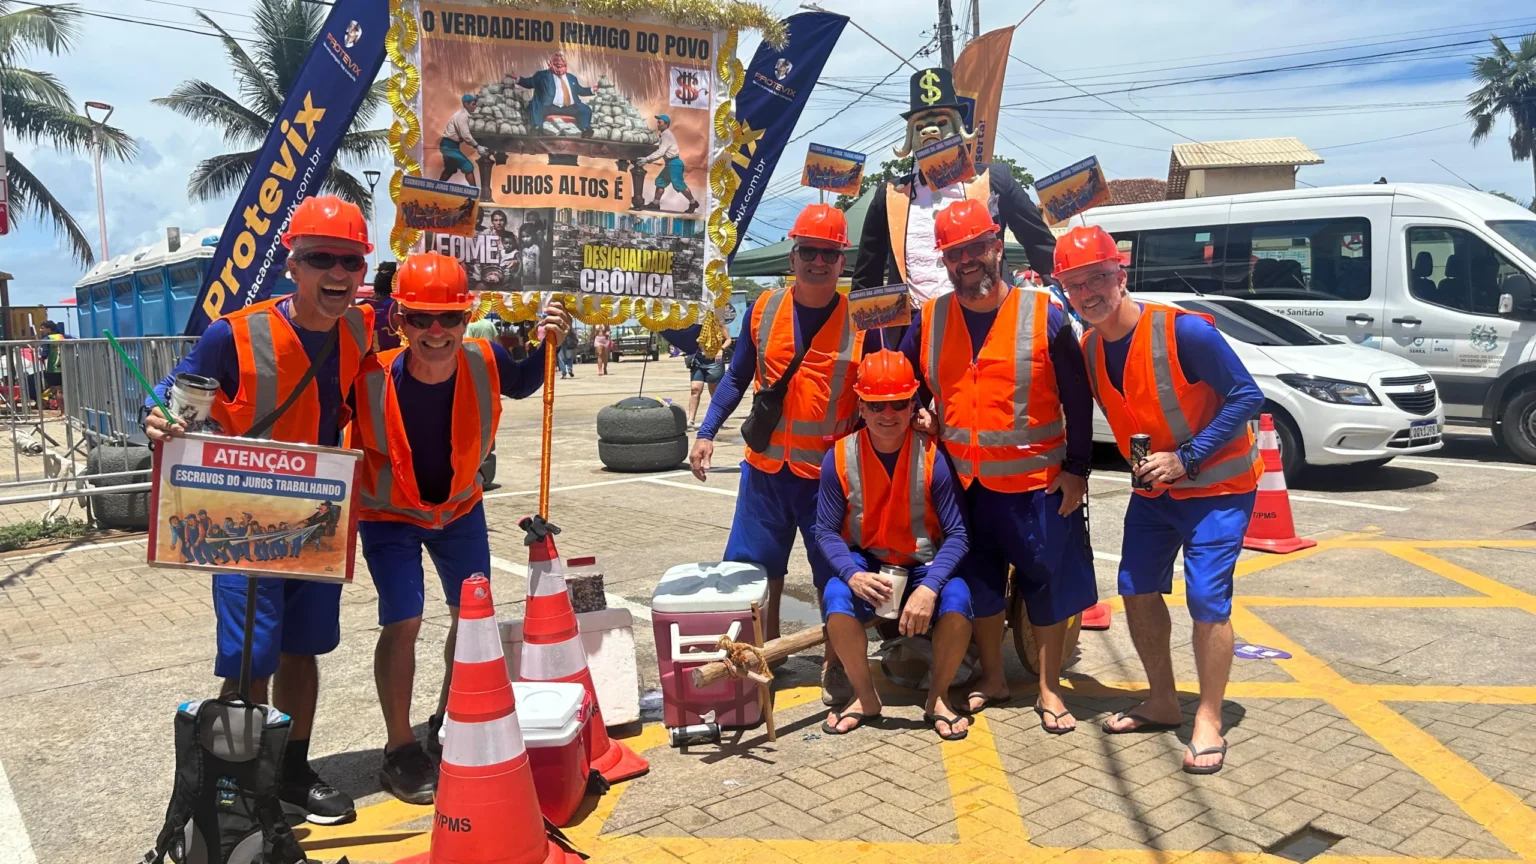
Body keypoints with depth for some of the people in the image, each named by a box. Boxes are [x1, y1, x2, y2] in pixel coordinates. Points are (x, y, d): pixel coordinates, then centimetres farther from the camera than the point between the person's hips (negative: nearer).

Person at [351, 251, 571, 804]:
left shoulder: (484, 361, -23)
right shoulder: (371, 377, -32)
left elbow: (521, 385, 0)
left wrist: (548, 343, -14)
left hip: (459, 506, 4)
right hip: (389, 514, -4)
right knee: (402, 622, -11)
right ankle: (400, 751, 9)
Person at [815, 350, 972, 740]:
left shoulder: (932, 458, -15)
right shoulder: (839, 458, -12)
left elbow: (956, 534, -14)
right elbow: (826, 531, -8)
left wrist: (929, 587, -30)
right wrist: (852, 574, -28)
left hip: (923, 566, 0)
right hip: (865, 564, 1)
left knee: (957, 600, -30)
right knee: (836, 597, -31)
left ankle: (938, 697, -1)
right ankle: (865, 697, -3)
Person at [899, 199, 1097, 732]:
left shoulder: (1043, 315, -8)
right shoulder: (930, 319, 1)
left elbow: (1077, 399, -4)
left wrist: (1077, 468, -7)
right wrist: (919, 412, -2)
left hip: (1039, 482, -3)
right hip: (966, 482, 3)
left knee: (1049, 586, 6)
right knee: (979, 585, 15)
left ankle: (1049, 691, 22)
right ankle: (992, 680, 32)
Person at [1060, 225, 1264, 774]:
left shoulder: (1184, 331, -24)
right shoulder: (1088, 349, -4)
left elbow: (1247, 397, -21)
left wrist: (1187, 458, -25)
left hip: (1217, 486, -6)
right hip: (1153, 489, 7)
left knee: (1207, 597, -12)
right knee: (1137, 590, 6)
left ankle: (1208, 723, 2)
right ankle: (1163, 703, 23)